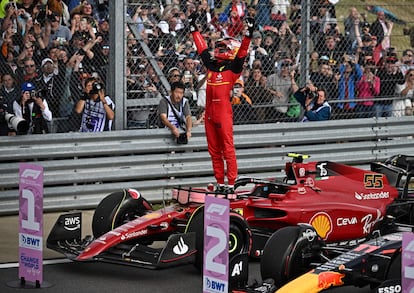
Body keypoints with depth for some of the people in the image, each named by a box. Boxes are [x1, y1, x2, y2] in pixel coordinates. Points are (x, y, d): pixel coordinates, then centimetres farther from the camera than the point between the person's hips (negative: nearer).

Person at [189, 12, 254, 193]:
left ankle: (231, 183, -4)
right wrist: (194, 29, 31)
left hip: (224, 114, -7)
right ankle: (220, 183, 16)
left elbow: (241, 52, -12)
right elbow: (202, 48, 24)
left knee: (228, 149, -5)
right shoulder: (211, 65, 15)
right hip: (209, 113, 7)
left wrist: (249, 33, -22)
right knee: (214, 151, 10)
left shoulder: (233, 68, -1)